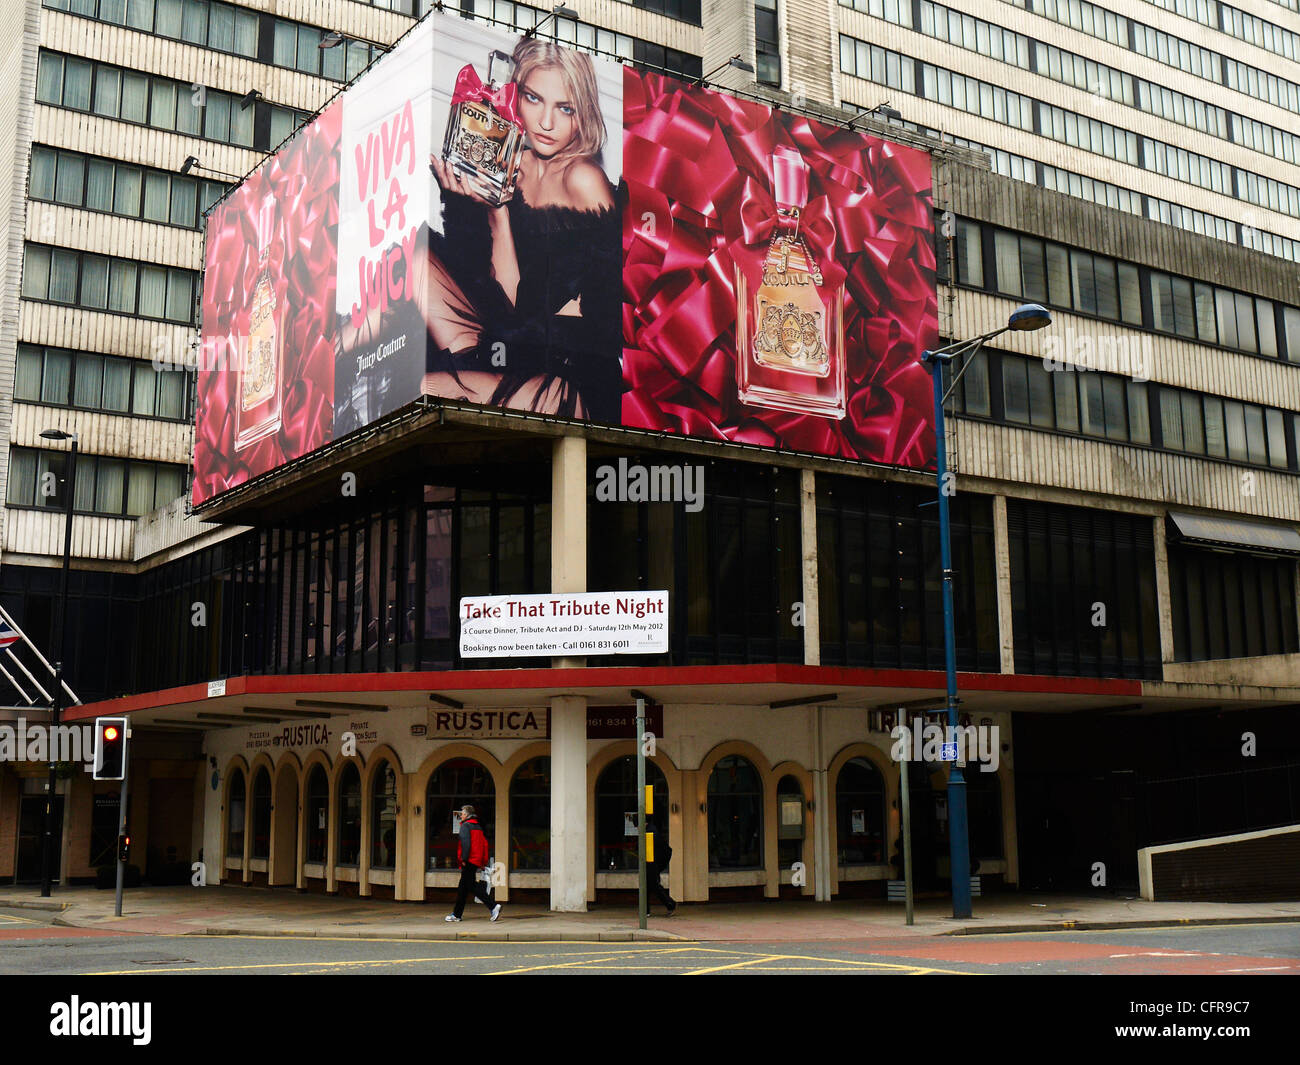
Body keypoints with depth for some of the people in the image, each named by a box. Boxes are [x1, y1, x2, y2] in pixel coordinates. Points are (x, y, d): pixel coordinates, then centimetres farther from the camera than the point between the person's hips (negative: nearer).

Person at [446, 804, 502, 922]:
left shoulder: (465, 825, -7)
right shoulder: (478, 826, 18)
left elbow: (466, 843, -19)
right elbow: (486, 845, 17)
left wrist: (464, 859, -17)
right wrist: (483, 862, 17)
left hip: (469, 861, -9)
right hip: (477, 861, 9)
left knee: (472, 886, -9)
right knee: (463, 887, 13)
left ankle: (493, 906, -17)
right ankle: (457, 914, 16)